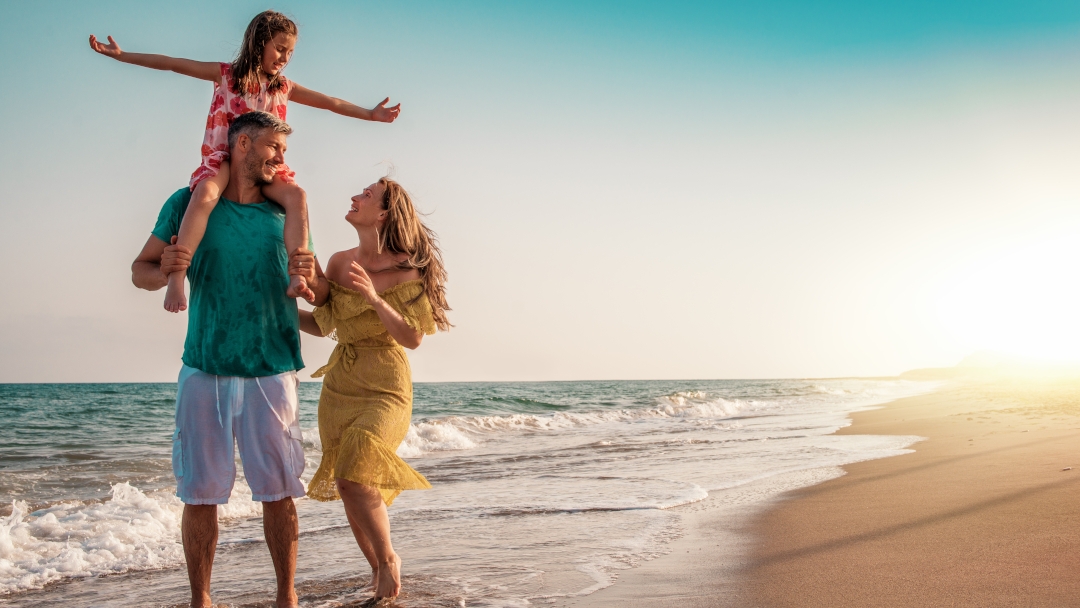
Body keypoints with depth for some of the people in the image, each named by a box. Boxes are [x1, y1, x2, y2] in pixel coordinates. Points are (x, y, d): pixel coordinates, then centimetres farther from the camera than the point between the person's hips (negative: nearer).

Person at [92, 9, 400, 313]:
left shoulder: (284, 87, 15)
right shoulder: (225, 74, 6)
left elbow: (330, 102, 16)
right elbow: (173, 64, 3)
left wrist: (370, 114, 9)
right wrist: (121, 55, -1)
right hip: (222, 160, -3)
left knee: (296, 194, -27)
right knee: (206, 192, -36)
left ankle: (297, 277, -34)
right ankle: (176, 278, -42)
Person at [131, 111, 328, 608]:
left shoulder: (285, 213, 10)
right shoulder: (188, 203, 5)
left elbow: (323, 296, 12)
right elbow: (140, 271, 7)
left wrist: (311, 276, -12)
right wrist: (164, 270, -16)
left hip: (271, 372, 1)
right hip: (204, 371, -1)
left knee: (278, 490, 0)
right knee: (200, 492, 1)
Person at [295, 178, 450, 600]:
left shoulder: (404, 268, -9)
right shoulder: (338, 263, 6)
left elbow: (413, 338, -13)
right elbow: (321, 325, 15)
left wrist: (374, 299, -24)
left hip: (384, 388, -6)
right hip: (338, 386, 6)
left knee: (355, 479, -21)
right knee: (347, 487, 8)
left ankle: (389, 558, 6)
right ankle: (377, 571, 29)